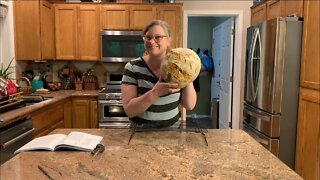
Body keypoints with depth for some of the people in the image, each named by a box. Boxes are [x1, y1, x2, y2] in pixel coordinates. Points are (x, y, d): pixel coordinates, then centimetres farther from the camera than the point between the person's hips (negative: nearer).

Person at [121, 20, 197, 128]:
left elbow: (189, 105, -3)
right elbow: (129, 110, -16)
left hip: (172, 130, 2)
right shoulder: (133, 67, -9)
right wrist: (155, 92, -28)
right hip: (142, 132, -2)